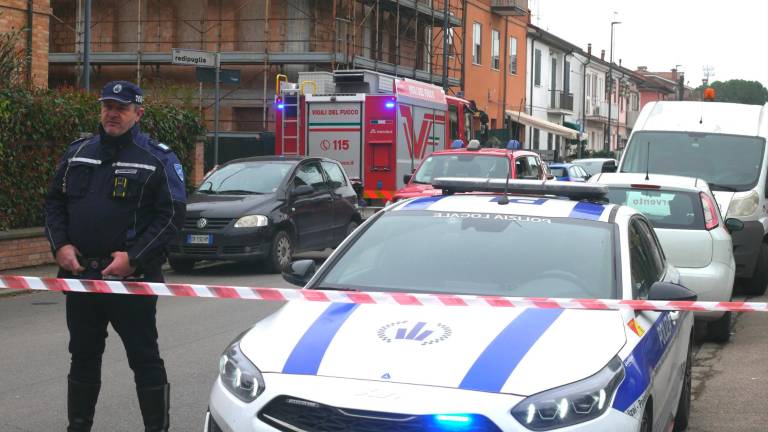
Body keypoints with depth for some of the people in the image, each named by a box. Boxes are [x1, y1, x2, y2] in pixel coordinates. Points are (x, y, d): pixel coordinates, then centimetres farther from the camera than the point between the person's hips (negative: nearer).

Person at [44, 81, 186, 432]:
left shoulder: (158, 159, -3)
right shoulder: (78, 153, 11)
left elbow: (172, 215, -9)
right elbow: (54, 202, 15)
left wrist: (133, 257, -17)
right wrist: (60, 245, -2)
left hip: (133, 278, -5)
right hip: (79, 273, 5)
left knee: (144, 357, 0)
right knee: (83, 357, 15)